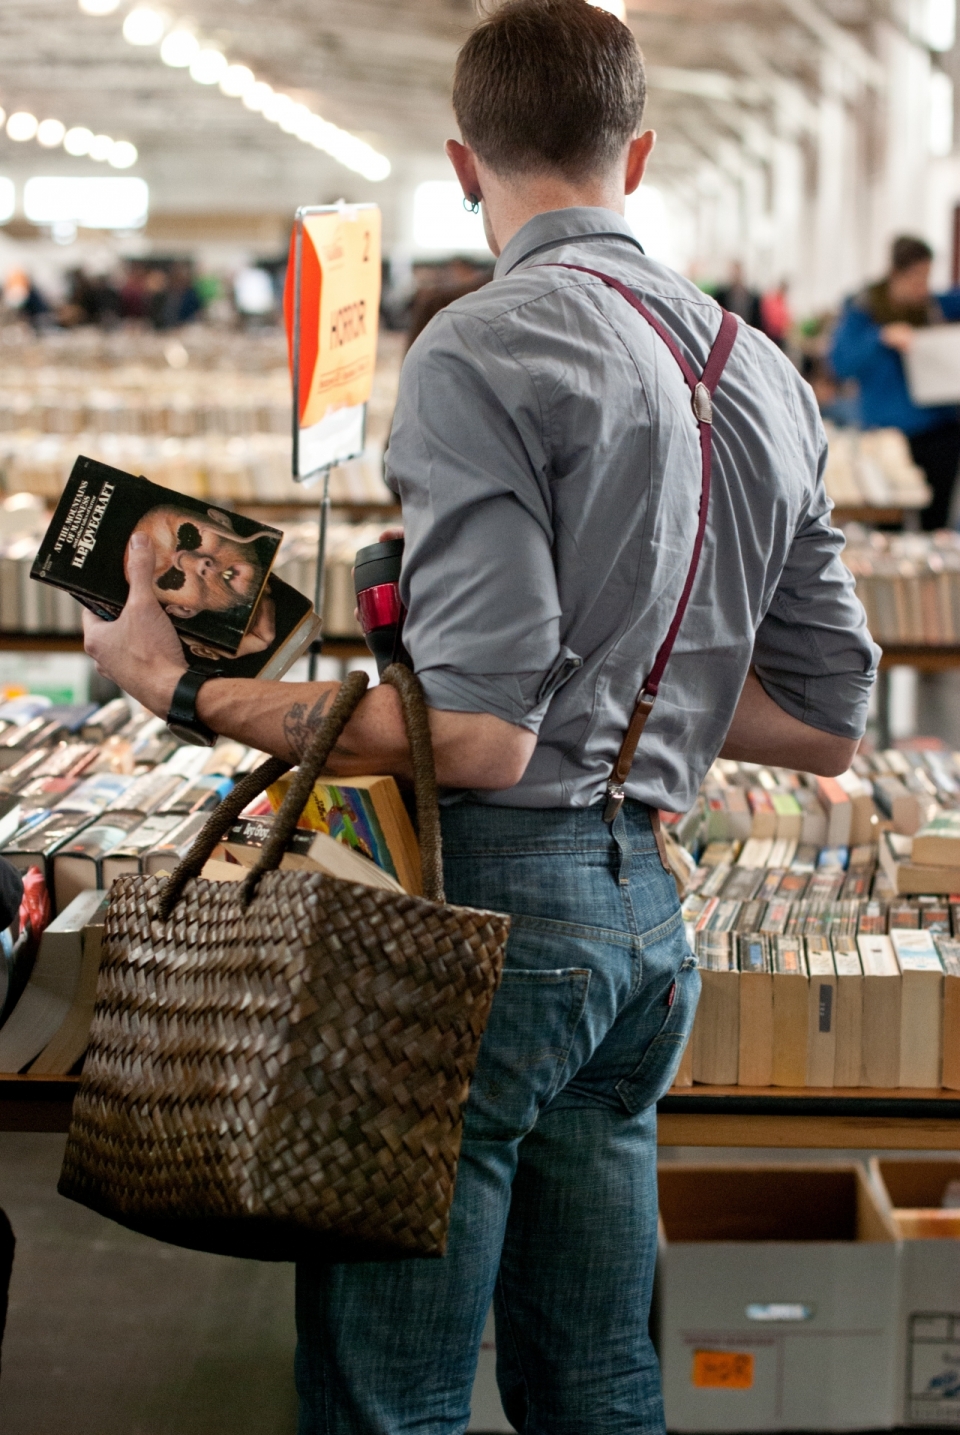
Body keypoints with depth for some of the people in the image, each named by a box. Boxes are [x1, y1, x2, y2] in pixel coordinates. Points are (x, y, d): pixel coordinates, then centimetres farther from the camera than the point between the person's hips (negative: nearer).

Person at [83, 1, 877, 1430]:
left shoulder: (483, 349, -11)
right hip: (650, 910, 8)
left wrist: (184, 688, -10)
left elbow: (480, 736, -18)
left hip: (491, 896, -8)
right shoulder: (765, 374, 12)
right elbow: (827, 723, 15)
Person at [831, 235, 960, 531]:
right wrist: (881, 338, -24)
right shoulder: (863, 309, -4)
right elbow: (841, 364, -12)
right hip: (890, 431, -3)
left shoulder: (935, 305, 6)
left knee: (936, 518, 2)